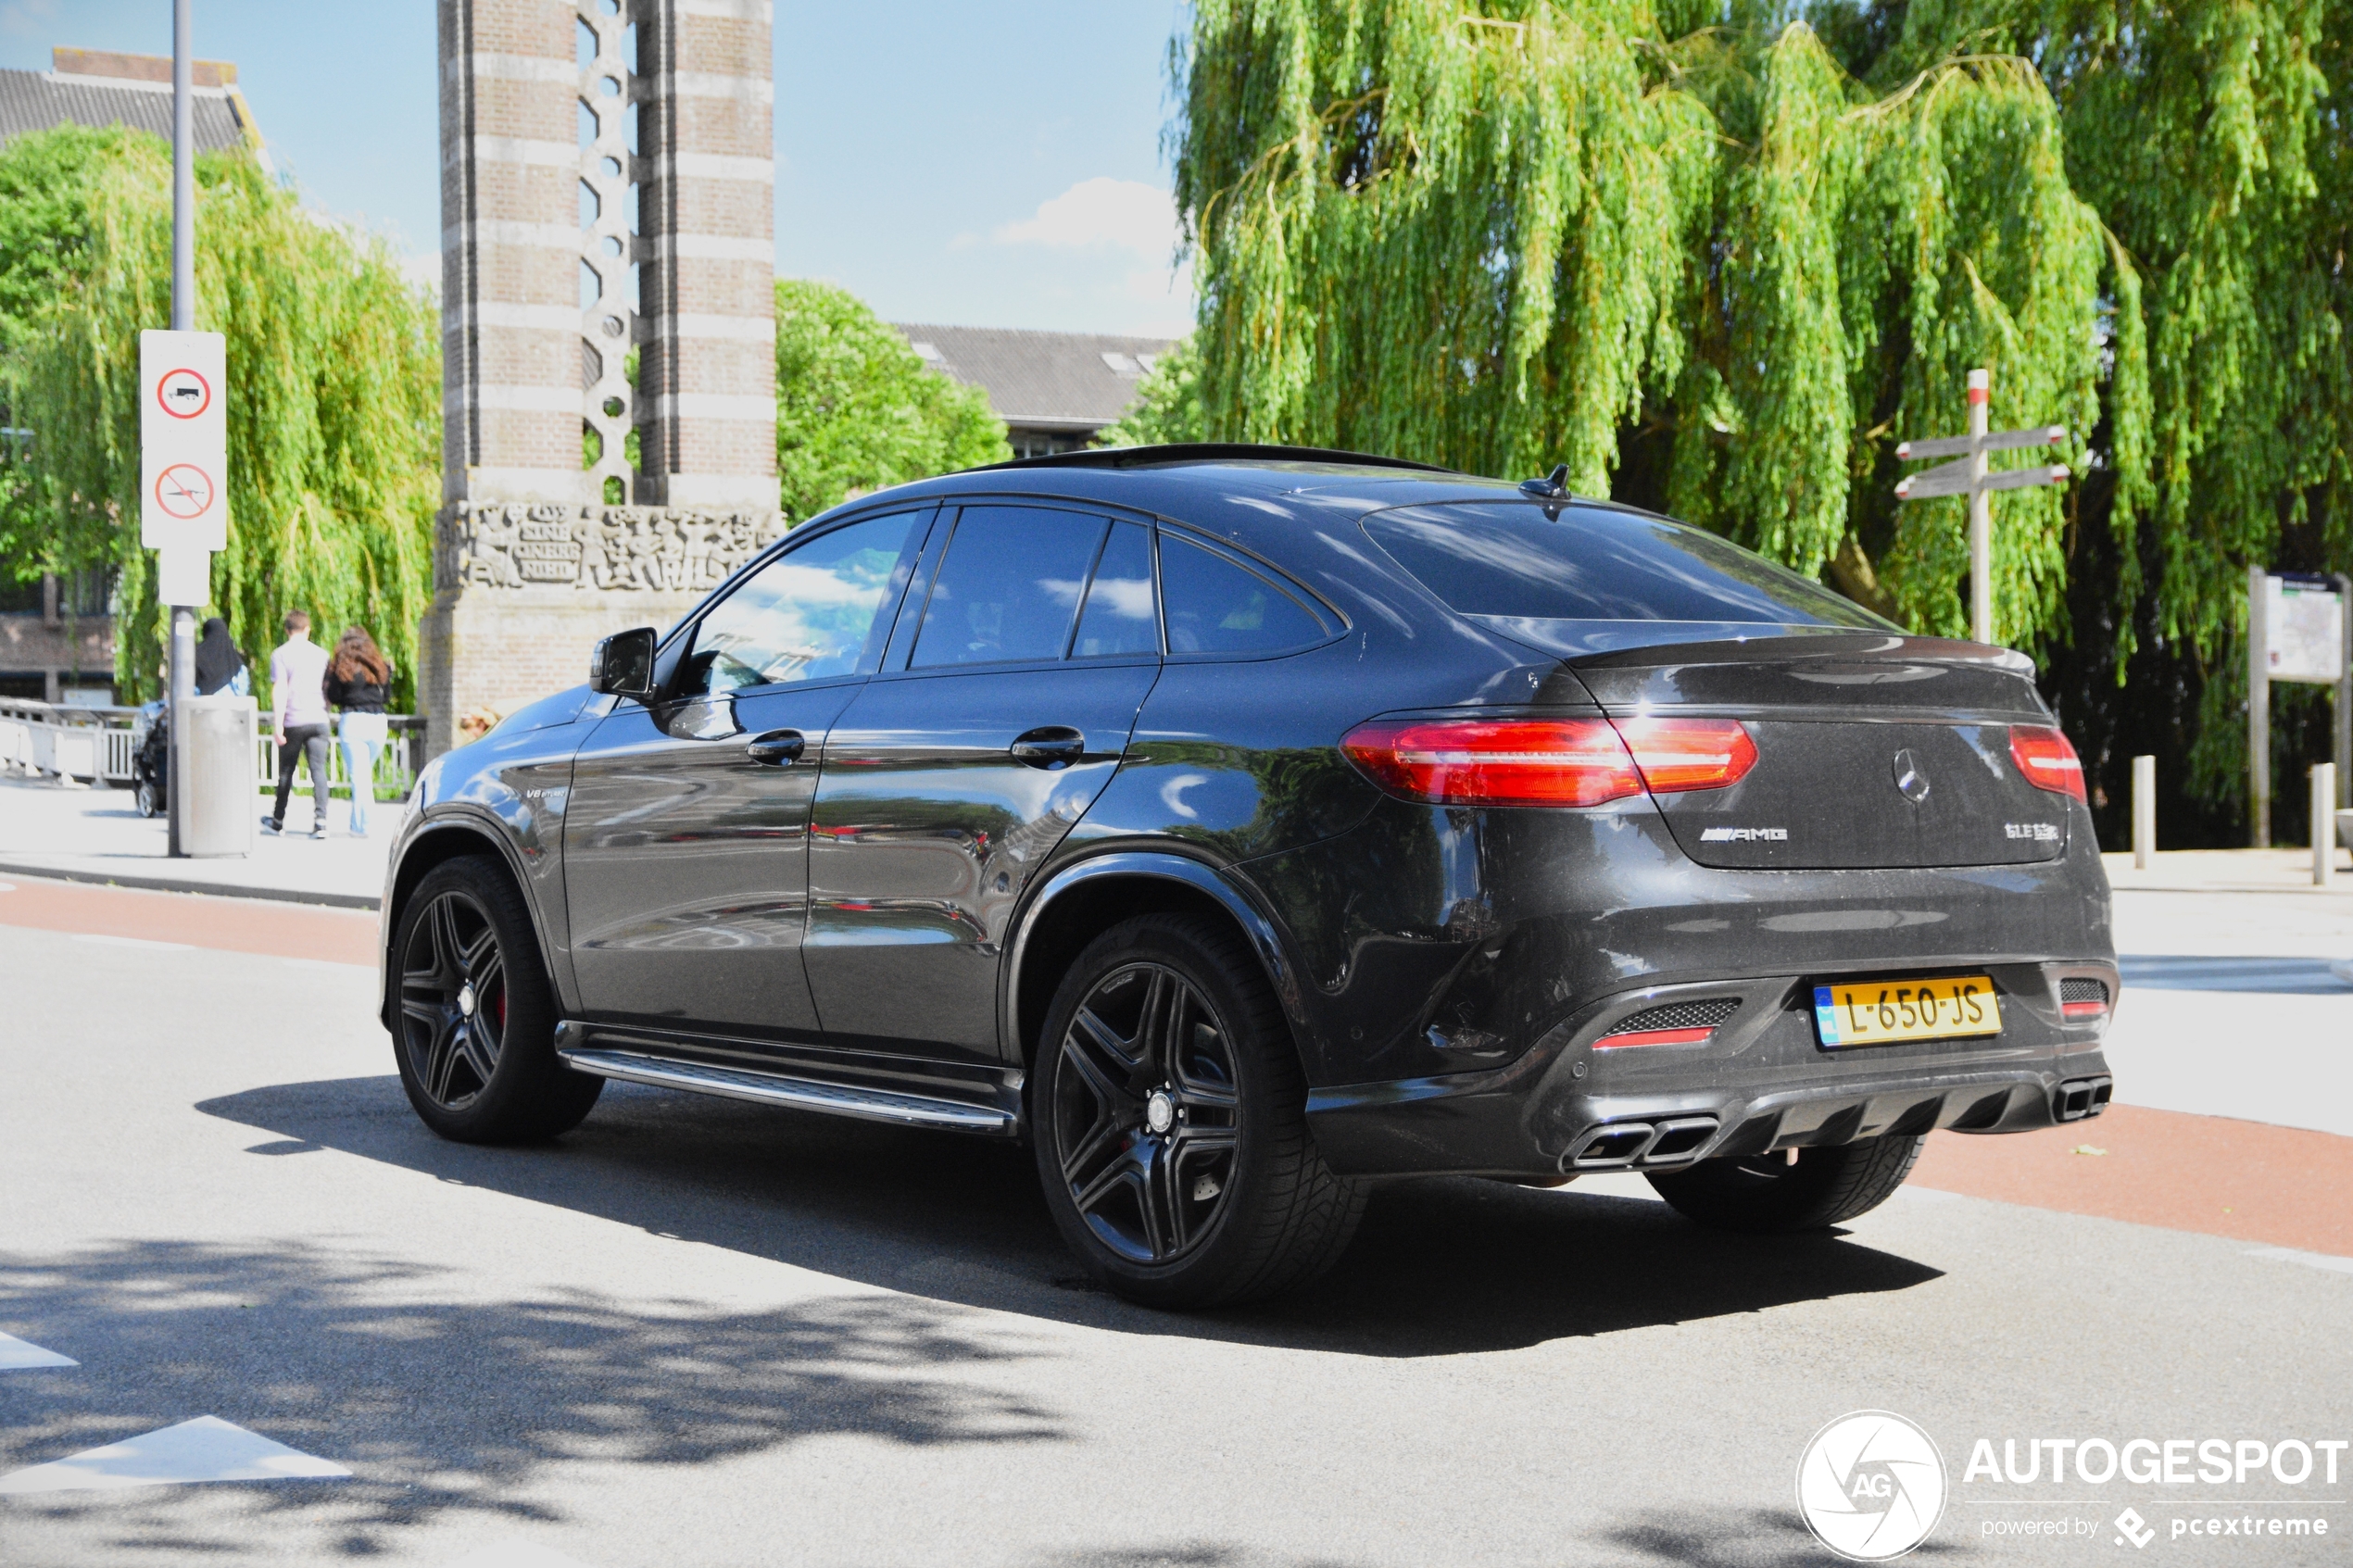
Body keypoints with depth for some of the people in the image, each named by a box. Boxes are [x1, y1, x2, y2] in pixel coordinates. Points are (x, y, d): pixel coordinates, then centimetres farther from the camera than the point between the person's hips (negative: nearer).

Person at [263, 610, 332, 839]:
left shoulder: (281, 654, -3)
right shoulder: (321, 654, 9)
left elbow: (279, 690, -10)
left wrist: (277, 724, -12)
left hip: (293, 720, -2)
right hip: (318, 719, 2)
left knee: (286, 772, 11)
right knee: (319, 770, -3)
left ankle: (278, 821, 24)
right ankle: (320, 821, -16)